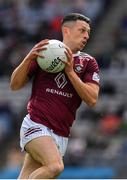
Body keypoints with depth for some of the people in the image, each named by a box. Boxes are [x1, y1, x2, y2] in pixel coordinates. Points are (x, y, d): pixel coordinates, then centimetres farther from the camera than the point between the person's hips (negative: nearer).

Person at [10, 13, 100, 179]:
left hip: (61, 134, 3)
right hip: (36, 125, -3)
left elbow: (92, 99, -3)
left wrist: (70, 72, -12)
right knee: (55, 166, -29)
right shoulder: (44, 52, 5)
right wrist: (28, 59, -12)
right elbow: (15, 85, 6)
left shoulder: (88, 62, 10)